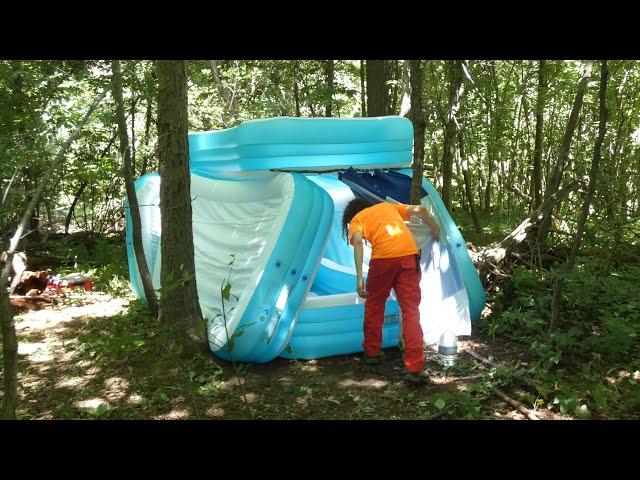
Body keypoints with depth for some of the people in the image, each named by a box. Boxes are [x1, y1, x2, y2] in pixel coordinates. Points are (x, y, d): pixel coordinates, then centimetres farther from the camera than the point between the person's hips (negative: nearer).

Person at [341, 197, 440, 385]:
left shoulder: (356, 220, 16)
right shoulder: (388, 206, 29)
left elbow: (358, 241, -6)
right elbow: (421, 210, 21)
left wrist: (360, 278, -12)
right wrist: (435, 228, 38)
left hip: (383, 258, -3)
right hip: (410, 256, 3)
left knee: (374, 305, 21)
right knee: (411, 311, 3)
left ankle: (372, 353, 34)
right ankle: (415, 369, -3)